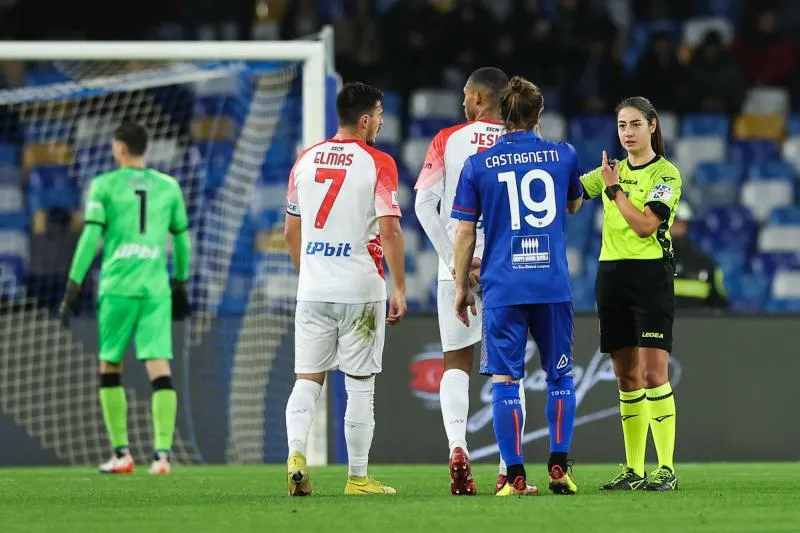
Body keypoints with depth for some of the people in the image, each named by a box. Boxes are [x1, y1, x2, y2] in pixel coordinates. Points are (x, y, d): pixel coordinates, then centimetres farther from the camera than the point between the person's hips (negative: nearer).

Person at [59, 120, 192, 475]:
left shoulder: (104, 186, 1)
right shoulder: (168, 187, 11)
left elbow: (90, 237, -5)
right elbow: (181, 239, 17)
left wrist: (73, 287, -3)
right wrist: (181, 285, 28)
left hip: (118, 286, -2)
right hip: (157, 287, 2)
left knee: (109, 366, 11)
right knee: (159, 368, -3)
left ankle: (122, 454, 10)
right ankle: (162, 453, -14)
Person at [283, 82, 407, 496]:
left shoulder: (305, 161, 8)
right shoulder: (377, 164, -7)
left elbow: (291, 232, 13)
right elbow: (389, 231, -12)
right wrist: (399, 288, -5)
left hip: (313, 291, 4)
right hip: (361, 290, -4)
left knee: (308, 379, 8)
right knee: (360, 384, 4)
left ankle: (296, 451, -15)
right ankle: (358, 478, 8)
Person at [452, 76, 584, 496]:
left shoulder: (477, 165, -1)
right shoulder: (563, 156, 3)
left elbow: (465, 232, 1)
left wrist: (461, 286, 11)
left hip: (502, 287, -1)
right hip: (553, 285, 1)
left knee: (504, 379, 1)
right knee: (560, 376, 13)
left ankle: (516, 476, -5)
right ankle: (558, 468, 5)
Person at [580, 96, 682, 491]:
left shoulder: (666, 174, -4)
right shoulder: (612, 170, 14)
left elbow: (645, 224, -15)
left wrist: (614, 189, -11)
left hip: (651, 275, -6)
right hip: (611, 275, 6)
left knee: (653, 372, -13)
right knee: (626, 377, 7)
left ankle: (666, 469, -12)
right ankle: (633, 470, 10)